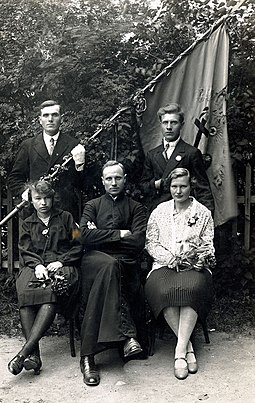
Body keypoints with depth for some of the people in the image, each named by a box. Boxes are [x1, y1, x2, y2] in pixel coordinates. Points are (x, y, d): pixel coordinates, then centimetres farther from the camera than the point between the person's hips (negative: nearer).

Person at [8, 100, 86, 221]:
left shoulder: (73, 145, 7)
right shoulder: (28, 145, 12)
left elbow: (80, 185, 4)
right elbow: (14, 178, 15)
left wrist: (79, 165, -14)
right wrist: (23, 191, -5)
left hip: (66, 209, -1)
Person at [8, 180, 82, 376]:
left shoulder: (66, 218, 18)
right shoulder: (27, 224, 25)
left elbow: (78, 246, 10)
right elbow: (26, 252, 12)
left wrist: (61, 261, -6)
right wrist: (37, 265, -9)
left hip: (62, 266, -2)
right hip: (35, 266, 2)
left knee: (52, 293, -37)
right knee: (25, 292, -34)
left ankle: (25, 351, -44)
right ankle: (34, 354, -39)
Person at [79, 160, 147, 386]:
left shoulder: (136, 208, 18)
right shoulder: (92, 206, 21)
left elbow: (138, 243, 0)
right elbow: (85, 236, 1)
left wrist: (101, 235, 1)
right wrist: (119, 234, -3)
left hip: (126, 264, 0)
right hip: (95, 260, 0)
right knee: (110, 265, -36)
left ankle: (88, 355, -32)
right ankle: (127, 334, -40)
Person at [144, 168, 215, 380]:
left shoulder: (203, 213, 12)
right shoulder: (159, 211, 14)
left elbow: (208, 246, 8)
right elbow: (151, 243, 8)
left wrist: (196, 258, -14)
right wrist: (171, 259, -8)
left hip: (194, 267, -1)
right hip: (164, 265, 1)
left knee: (192, 288, -36)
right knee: (163, 290, -34)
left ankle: (180, 350, -32)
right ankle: (188, 346, -23)